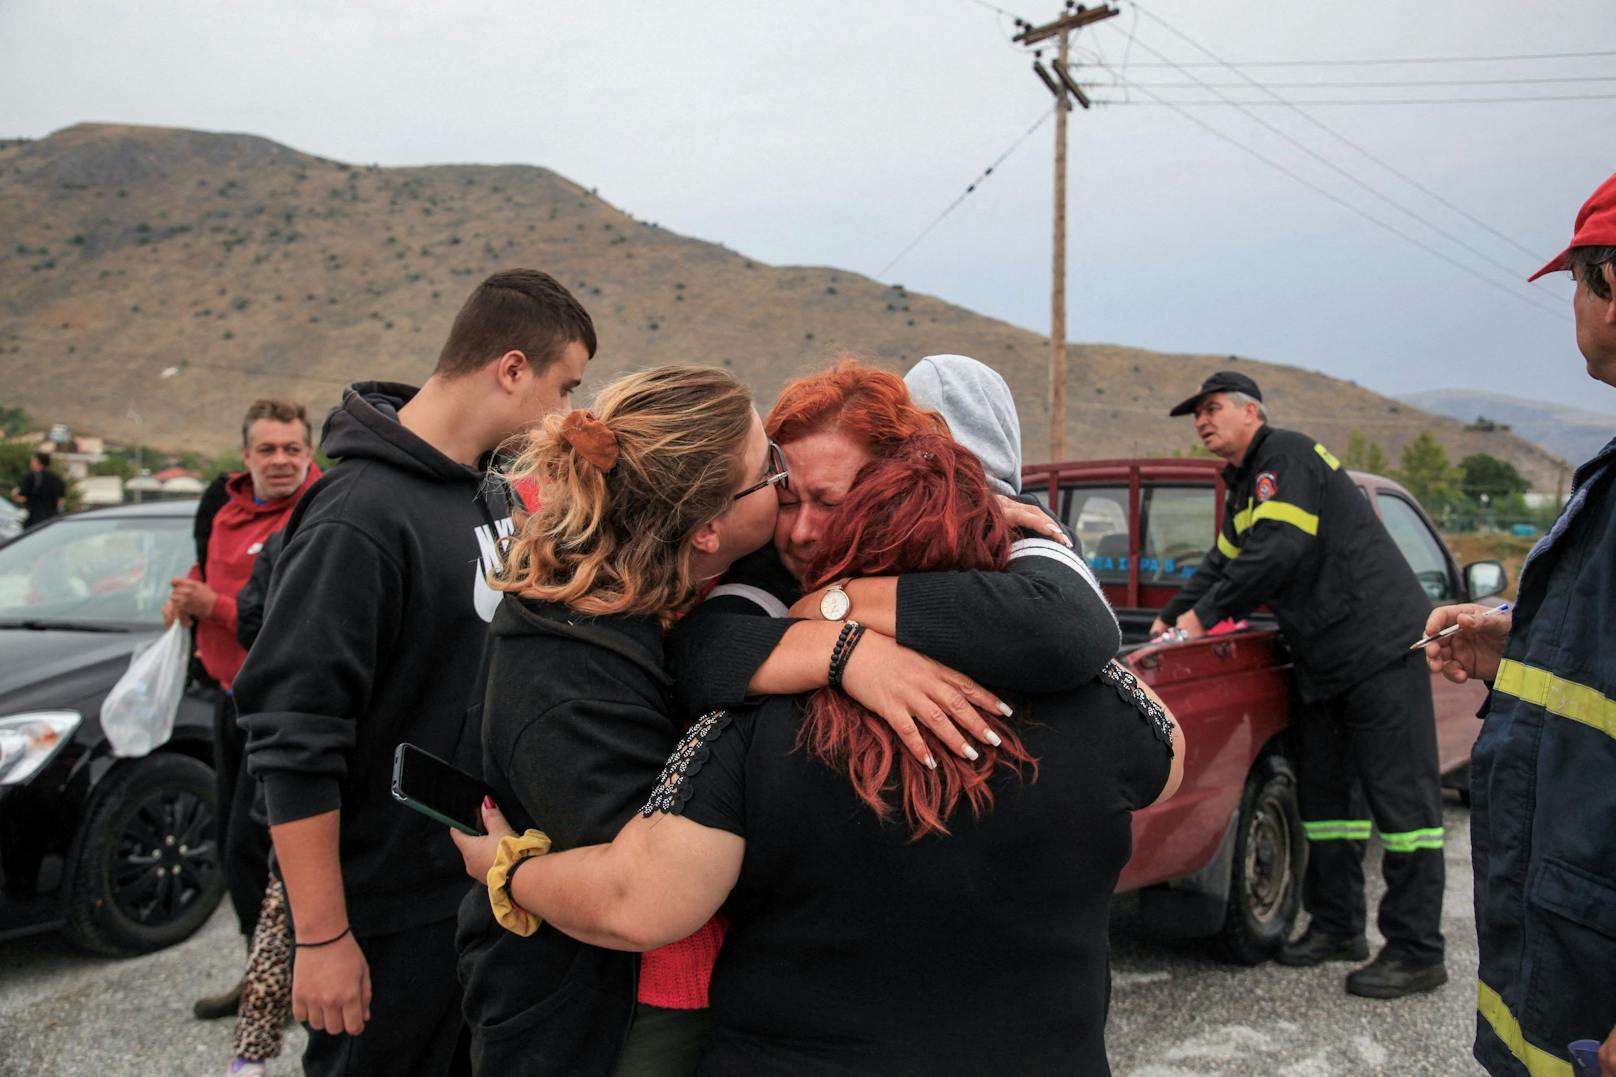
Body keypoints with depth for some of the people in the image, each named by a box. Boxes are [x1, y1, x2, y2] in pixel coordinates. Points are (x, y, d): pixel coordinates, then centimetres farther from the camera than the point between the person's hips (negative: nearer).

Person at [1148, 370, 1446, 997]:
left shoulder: (1287, 456, -11)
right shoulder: (1245, 486, 19)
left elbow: (1278, 552, -22)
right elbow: (1223, 563, 26)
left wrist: (1205, 615, -16)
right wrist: (1172, 618, 15)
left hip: (1383, 645, -10)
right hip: (1328, 662, 10)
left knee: (1401, 799, -5)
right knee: (1324, 791, 13)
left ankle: (1417, 954, 1)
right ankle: (1338, 927, 24)